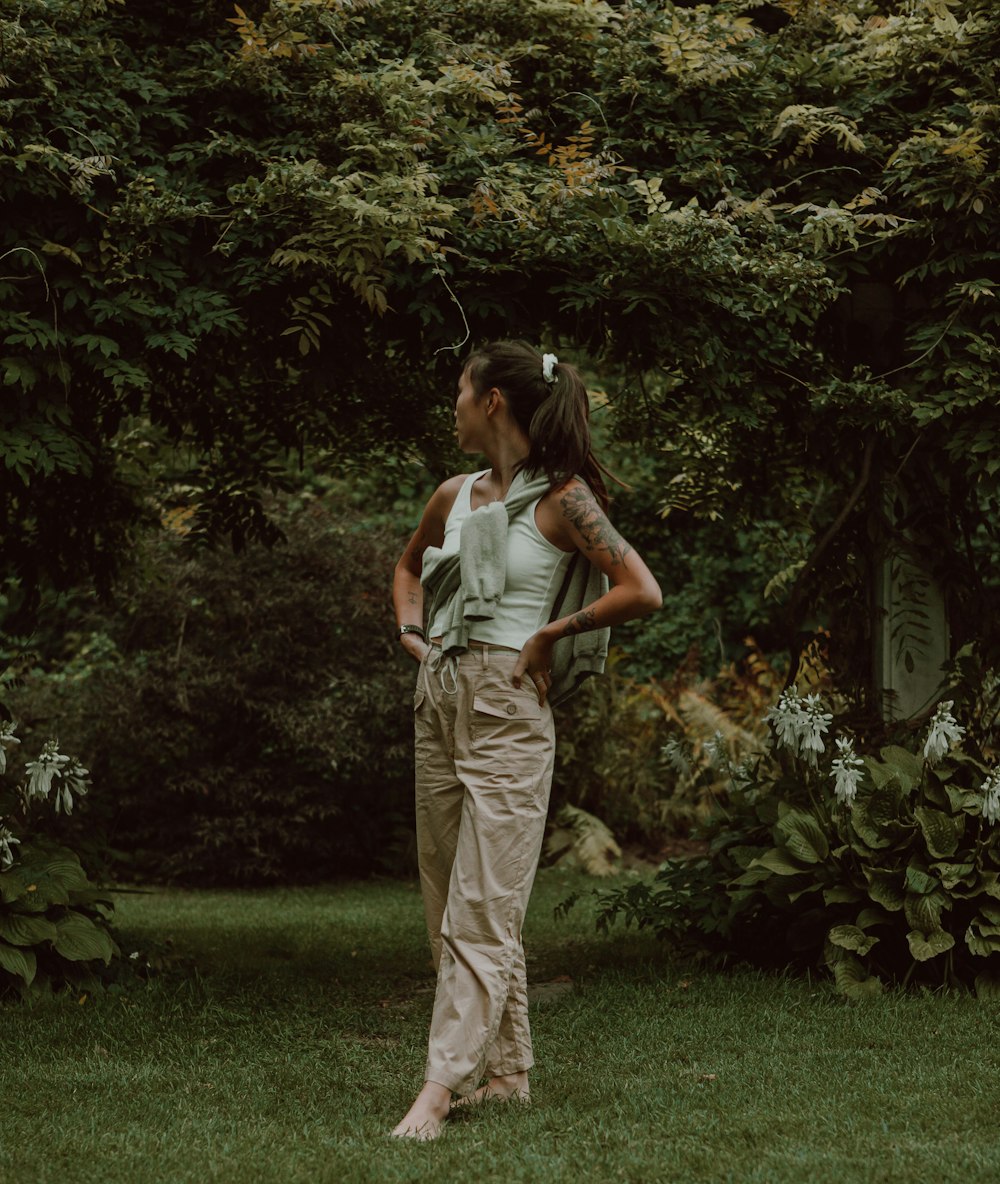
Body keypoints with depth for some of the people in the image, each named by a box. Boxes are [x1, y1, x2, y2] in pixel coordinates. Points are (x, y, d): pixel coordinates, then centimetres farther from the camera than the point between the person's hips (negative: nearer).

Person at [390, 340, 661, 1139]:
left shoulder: (561, 500, -8)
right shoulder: (454, 498, 11)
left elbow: (643, 593, -16)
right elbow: (410, 566, 32)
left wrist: (548, 635, -11)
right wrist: (411, 631, 14)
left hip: (507, 710, -8)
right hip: (439, 700, 8)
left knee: (481, 908, -8)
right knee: (447, 901, 11)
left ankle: (441, 1086, -10)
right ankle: (507, 1069, 21)